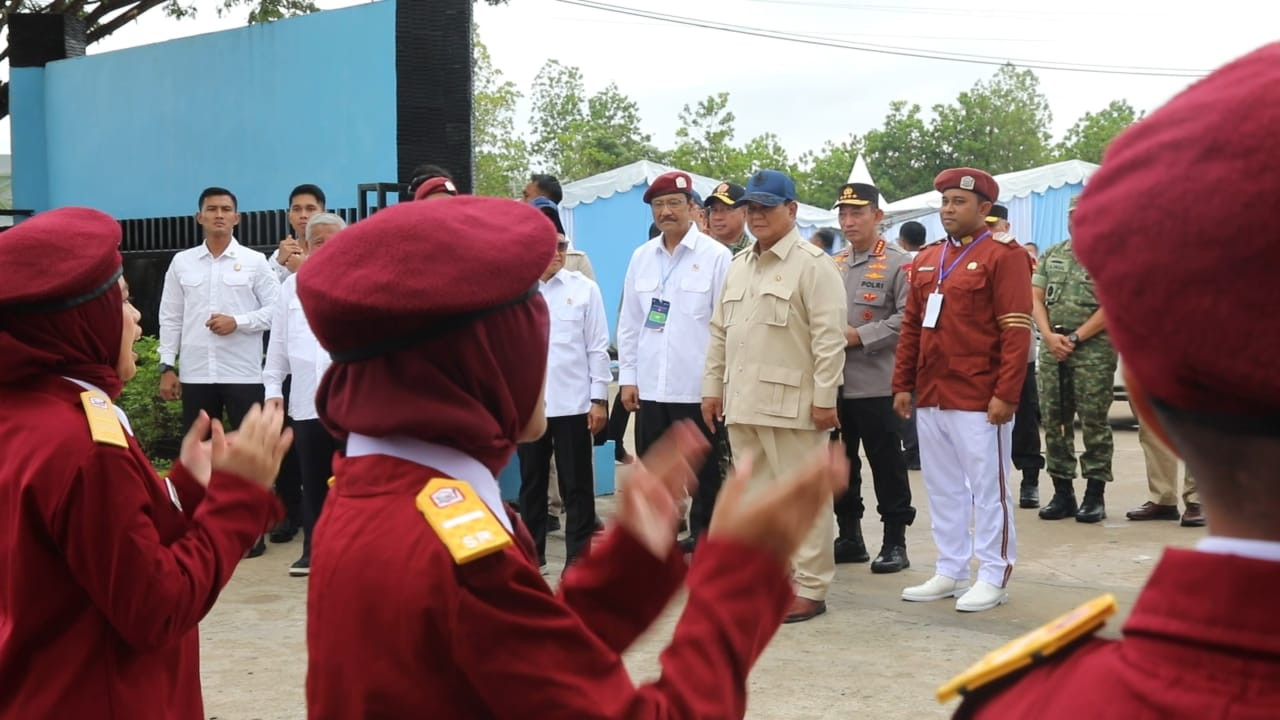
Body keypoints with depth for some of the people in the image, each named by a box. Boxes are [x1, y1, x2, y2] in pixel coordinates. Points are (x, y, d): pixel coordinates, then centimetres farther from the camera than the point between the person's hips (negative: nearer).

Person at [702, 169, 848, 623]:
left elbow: (830, 337, -13)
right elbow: (720, 332, 20)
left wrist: (825, 398, -16)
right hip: (743, 403, 8)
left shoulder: (812, 265, -7)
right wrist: (713, 387, 15)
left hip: (791, 404, -7)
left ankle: (810, 589, 5)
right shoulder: (738, 266, 17)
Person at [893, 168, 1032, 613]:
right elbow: (911, 327, 16)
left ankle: (994, 579, 9)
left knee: (988, 490, 1)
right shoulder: (927, 261, 14)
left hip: (979, 401, -7)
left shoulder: (1003, 257, -8)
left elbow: (1017, 332, -13)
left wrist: (1006, 394, -18)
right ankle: (950, 572, 22)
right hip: (930, 398, 7)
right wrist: (902, 385, 11)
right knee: (942, 489, 13)